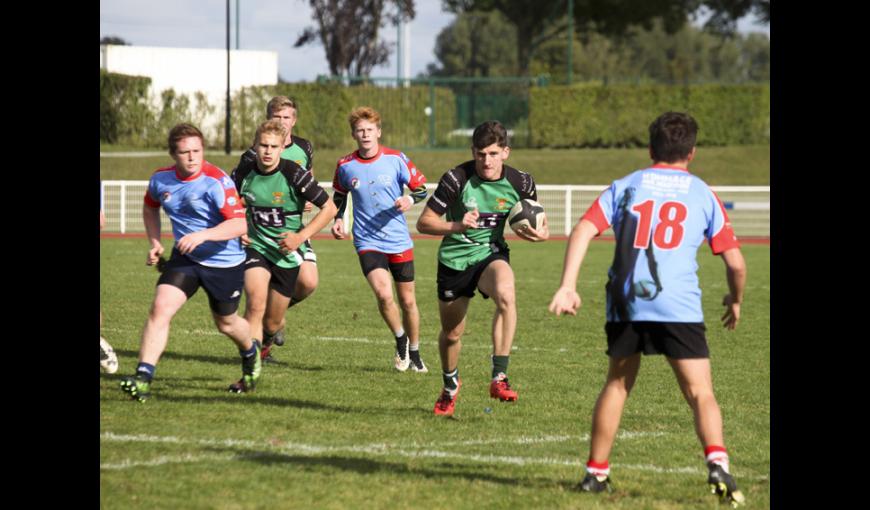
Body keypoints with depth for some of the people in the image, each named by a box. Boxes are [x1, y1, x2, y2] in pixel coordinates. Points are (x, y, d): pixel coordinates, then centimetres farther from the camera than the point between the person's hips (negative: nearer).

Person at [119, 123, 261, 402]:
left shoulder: (217, 182, -23)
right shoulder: (161, 179, -5)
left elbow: (239, 224, -30)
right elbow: (150, 207, 18)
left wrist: (202, 235, -41)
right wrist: (155, 242, 5)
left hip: (225, 263, -4)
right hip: (184, 258, 4)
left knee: (226, 323, 15)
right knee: (160, 308, -18)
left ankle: (251, 355, 50)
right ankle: (143, 378, -21)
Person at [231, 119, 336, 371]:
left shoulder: (294, 174, -18)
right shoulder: (244, 171, -7)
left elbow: (329, 208, -12)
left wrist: (301, 237, -18)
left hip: (288, 252, -1)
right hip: (255, 246, 1)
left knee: (272, 323, 7)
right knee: (255, 305, -23)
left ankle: (268, 339, 47)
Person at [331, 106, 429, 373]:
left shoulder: (396, 159, -6)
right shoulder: (345, 166, -2)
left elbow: (422, 188, 2)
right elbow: (339, 194, 17)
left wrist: (410, 199, -18)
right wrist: (338, 218, 0)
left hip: (399, 241, 1)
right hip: (368, 242, -1)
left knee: (407, 301, 9)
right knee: (384, 294, -22)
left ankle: (414, 353, 31)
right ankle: (400, 340, 5)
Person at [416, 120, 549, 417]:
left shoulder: (520, 183, -10)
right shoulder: (456, 179, -17)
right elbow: (424, 223, -12)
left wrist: (542, 234, -16)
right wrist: (457, 226, -29)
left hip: (491, 254, 0)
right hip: (454, 259, 0)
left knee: (506, 295, -35)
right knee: (451, 334, 11)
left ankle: (499, 377, -31)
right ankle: (450, 386, 44)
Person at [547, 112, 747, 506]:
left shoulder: (625, 186, 15)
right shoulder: (703, 194, 11)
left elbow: (583, 231, 0)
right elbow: (735, 263, 10)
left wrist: (568, 286, -5)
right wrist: (735, 301, 29)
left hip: (625, 303, 2)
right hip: (679, 306, -2)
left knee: (616, 385, 20)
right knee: (700, 392, -2)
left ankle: (596, 473, 25)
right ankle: (717, 464, -25)